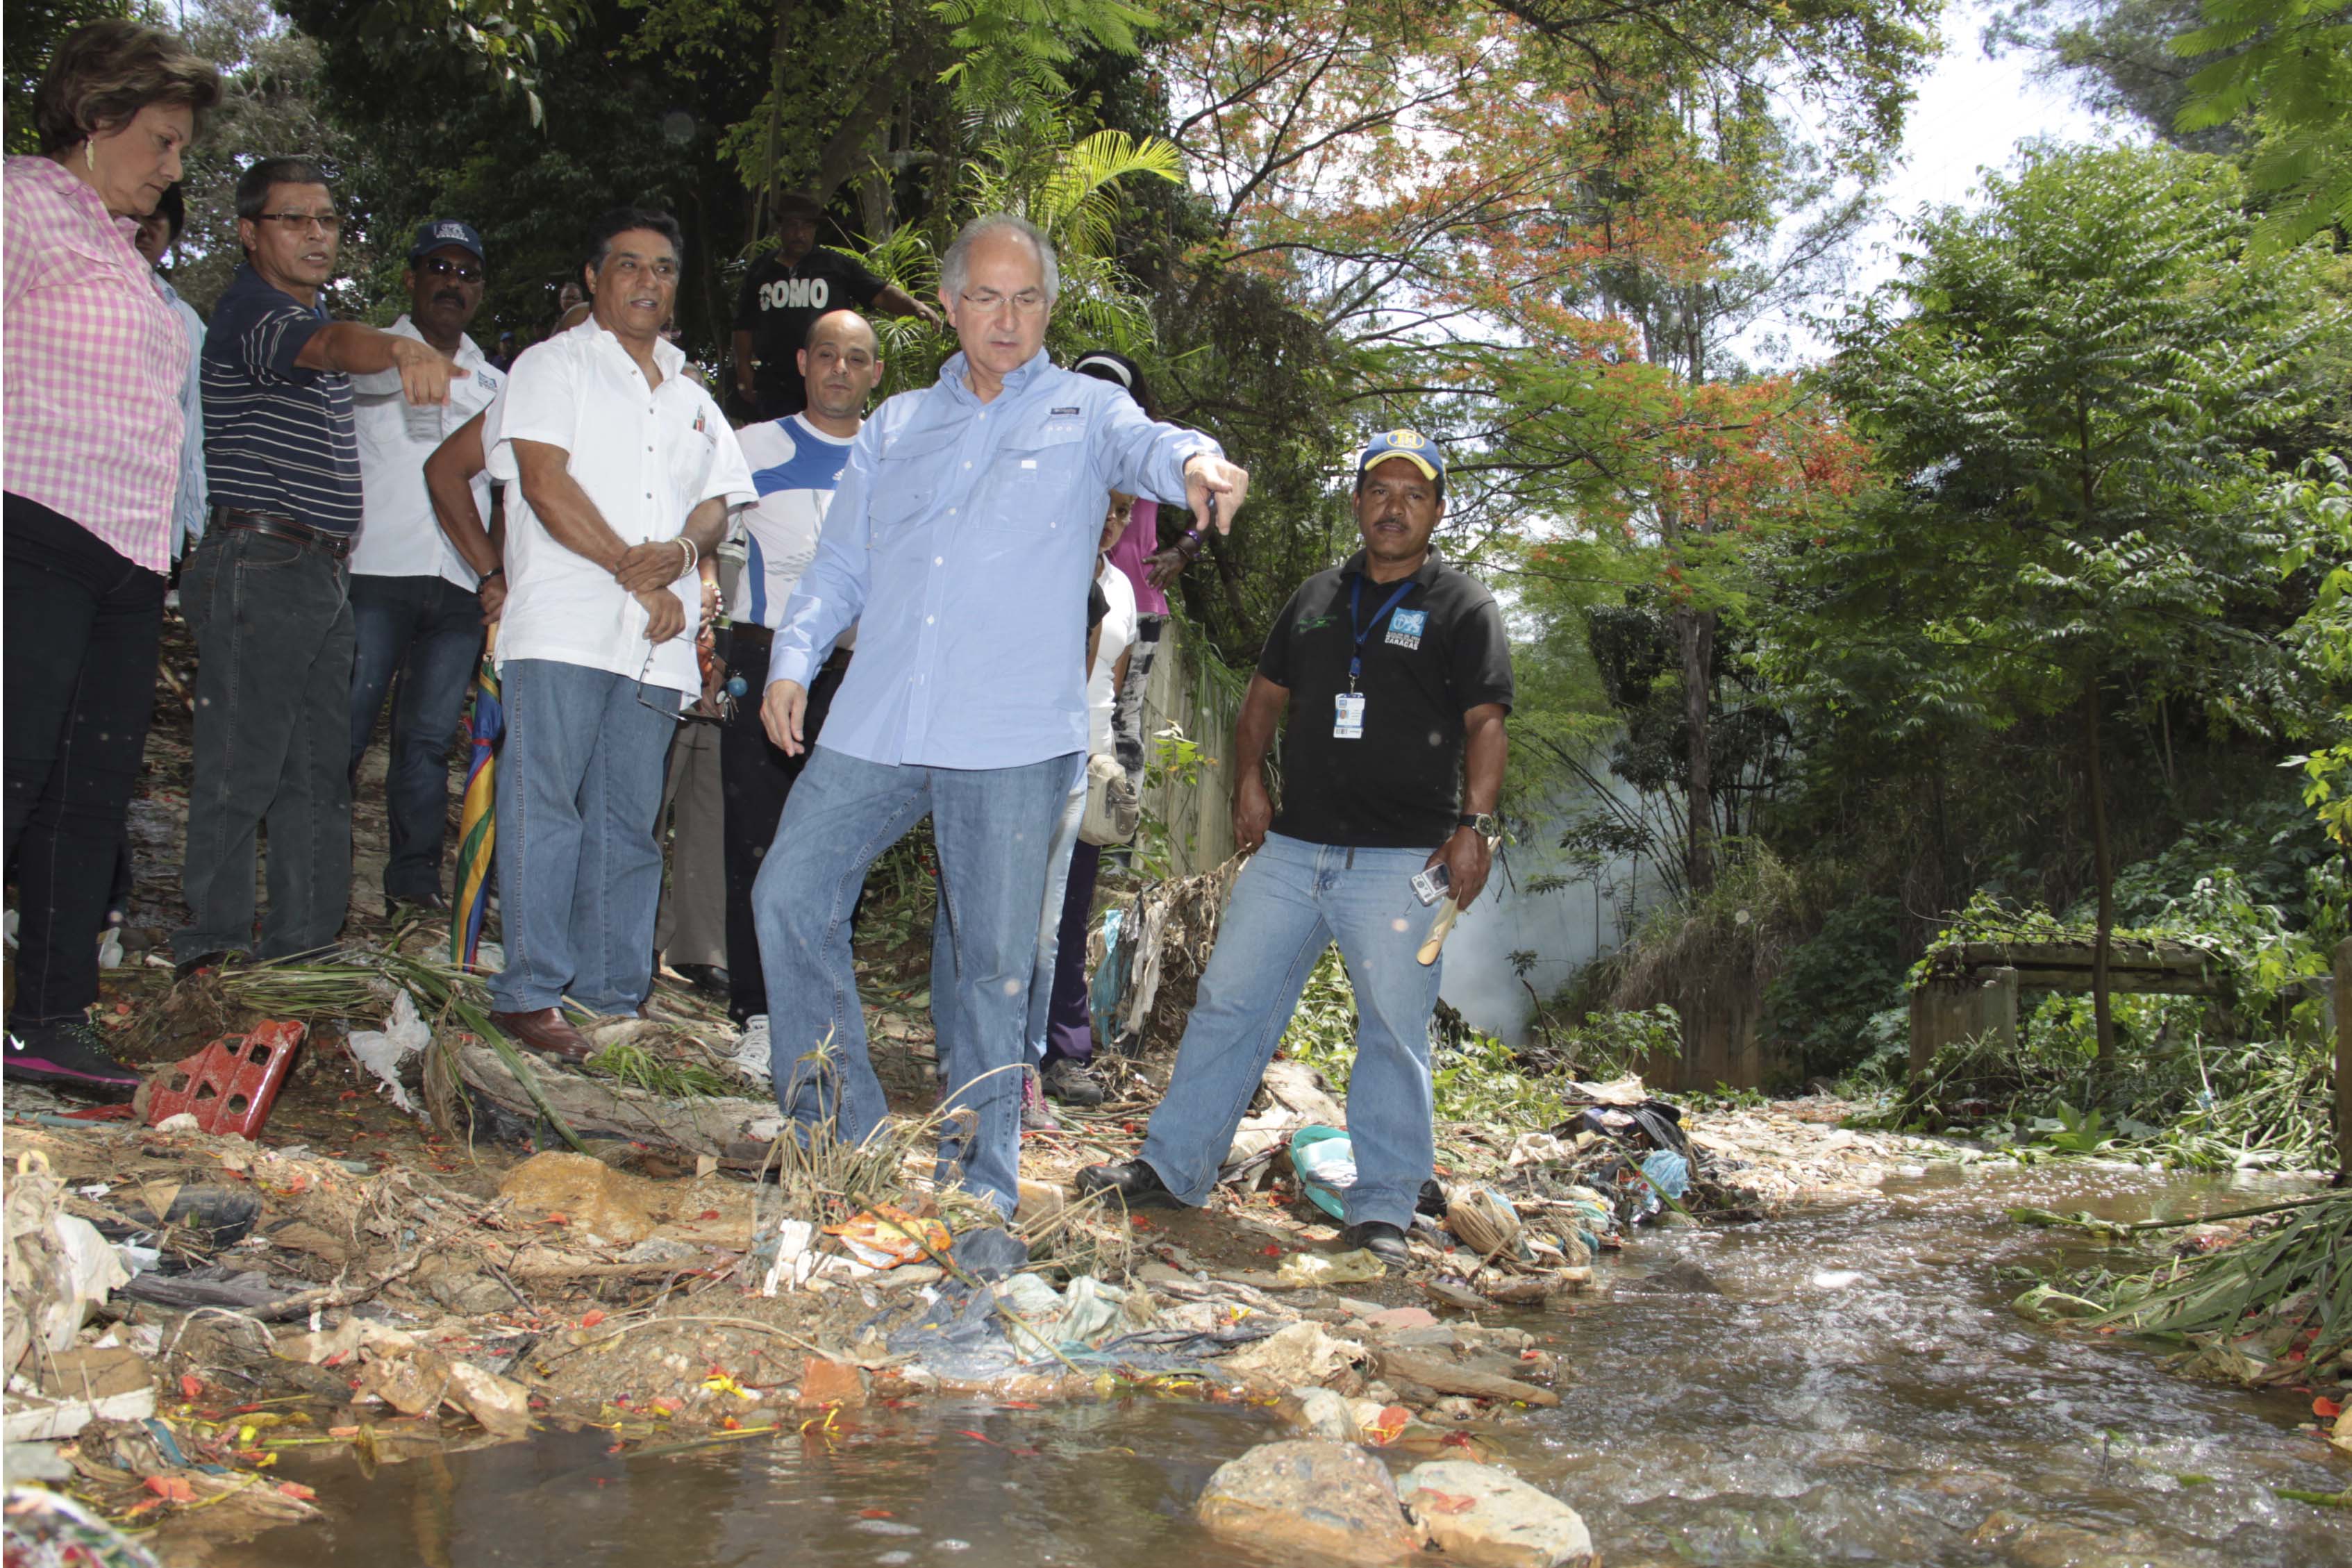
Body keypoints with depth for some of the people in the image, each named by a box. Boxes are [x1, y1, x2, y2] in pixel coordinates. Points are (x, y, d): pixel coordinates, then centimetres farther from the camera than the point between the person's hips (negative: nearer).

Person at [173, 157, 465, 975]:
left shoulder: (307, 316, 20)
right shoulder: (252, 312, -12)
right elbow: (327, 344, -34)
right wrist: (402, 348, -54)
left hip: (323, 571, 10)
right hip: (258, 564, -10)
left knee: (321, 769, 12)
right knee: (242, 766, -7)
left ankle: (305, 938, 20)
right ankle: (213, 947, 1)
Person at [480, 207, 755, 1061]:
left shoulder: (690, 397, 25)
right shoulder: (553, 366, 8)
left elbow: (717, 501, 16)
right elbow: (544, 481, -5)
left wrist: (681, 552, -8)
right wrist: (636, 573, -9)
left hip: (656, 640, 5)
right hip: (564, 628, -5)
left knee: (629, 821, 5)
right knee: (545, 807, -7)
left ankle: (614, 992, 10)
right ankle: (528, 993, -4)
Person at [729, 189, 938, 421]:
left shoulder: (838, 266, 7)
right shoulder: (761, 270, 13)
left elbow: (880, 294, -2)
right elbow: (745, 325, 16)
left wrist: (915, 305, -19)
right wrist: (744, 367, 7)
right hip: (775, 384, 2)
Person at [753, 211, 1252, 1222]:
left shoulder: (1082, 412, 7)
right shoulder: (896, 427, 18)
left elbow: (1144, 447, -15)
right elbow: (842, 564, 19)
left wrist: (1195, 462, -39)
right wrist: (795, 656, 2)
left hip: (1010, 740, -4)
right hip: (876, 724, 4)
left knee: (990, 959, 2)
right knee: (789, 896, -1)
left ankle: (980, 1183, 16)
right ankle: (839, 1126, 16)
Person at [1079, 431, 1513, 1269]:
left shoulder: (1463, 608, 1)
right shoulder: (1317, 596, 16)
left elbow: (1485, 725, -5)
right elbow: (1266, 695, 23)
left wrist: (1474, 825, -16)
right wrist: (1248, 780, 8)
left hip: (1400, 861, -5)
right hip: (1292, 847, 5)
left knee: (1393, 1034, 0)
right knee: (1228, 1003, 7)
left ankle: (1381, 1210, 10)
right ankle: (1172, 1168, 18)